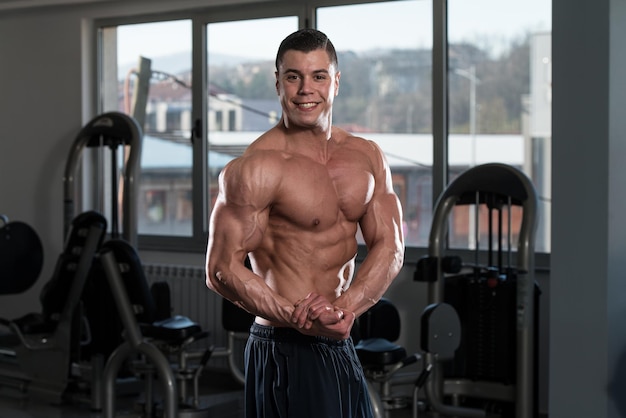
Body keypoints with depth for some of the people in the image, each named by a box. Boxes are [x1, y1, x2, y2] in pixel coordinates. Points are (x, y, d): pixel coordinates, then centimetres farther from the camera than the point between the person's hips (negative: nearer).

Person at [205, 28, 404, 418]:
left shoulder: (367, 157, 7)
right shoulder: (256, 168, -13)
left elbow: (390, 248, 2)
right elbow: (222, 270, -15)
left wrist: (346, 305, -15)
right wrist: (301, 320, -24)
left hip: (342, 347, 7)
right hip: (287, 352, -6)